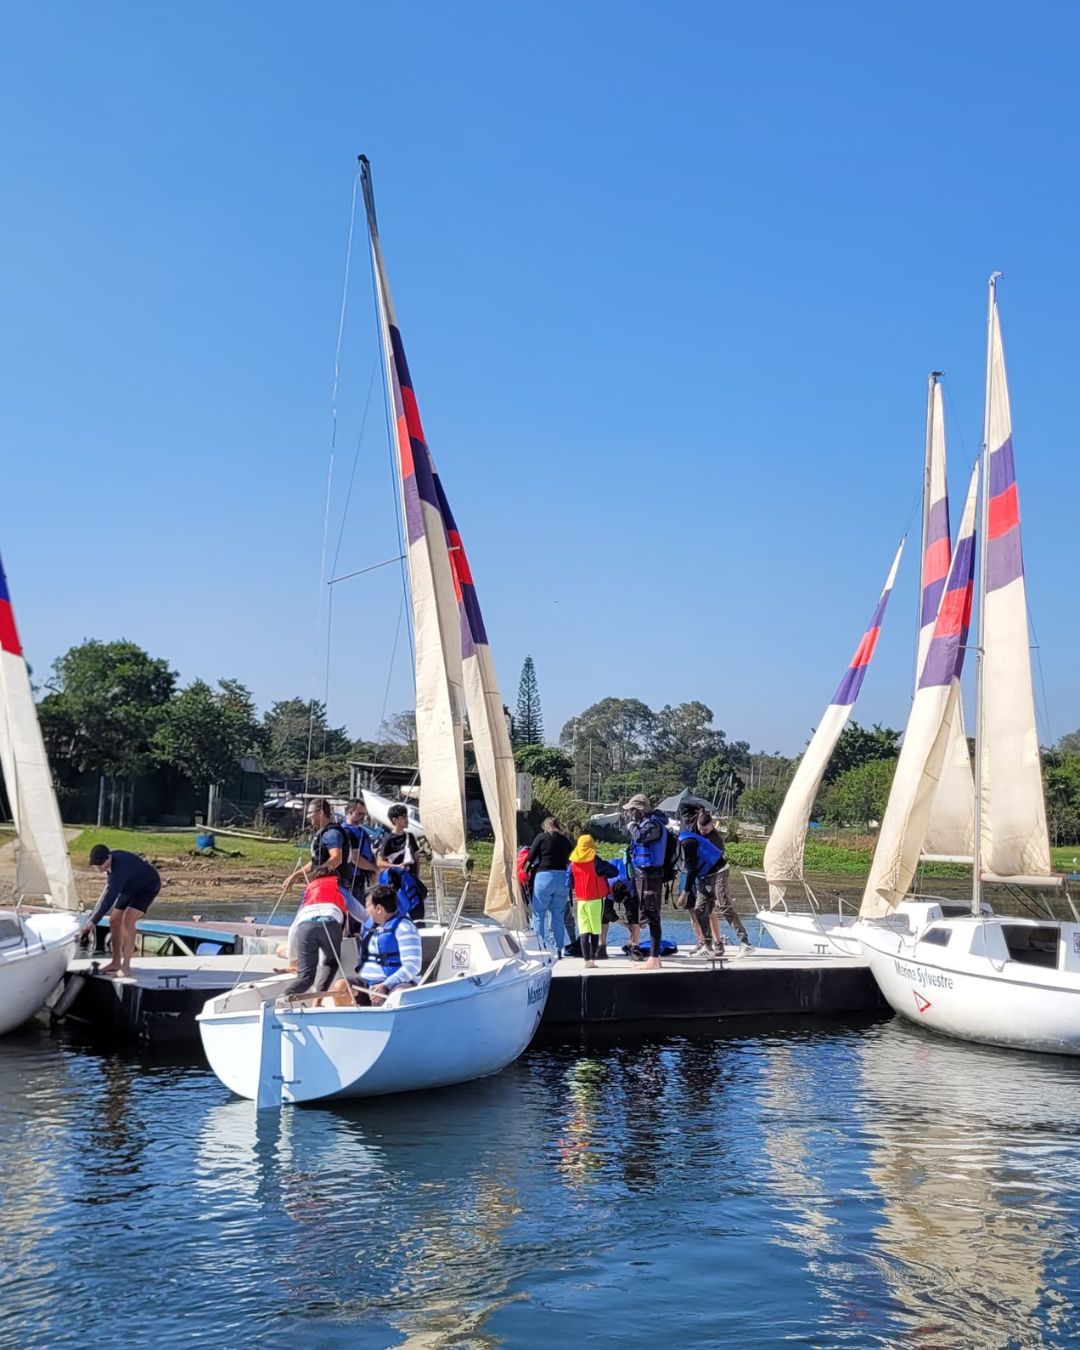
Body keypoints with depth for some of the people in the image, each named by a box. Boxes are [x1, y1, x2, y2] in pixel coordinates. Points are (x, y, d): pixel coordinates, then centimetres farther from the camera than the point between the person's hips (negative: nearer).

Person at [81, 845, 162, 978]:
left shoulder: (120, 868, -39)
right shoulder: (109, 858, -13)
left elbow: (110, 897, -44)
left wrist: (93, 922, -47)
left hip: (149, 887, -9)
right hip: (131, 887, 9)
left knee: (128, 920, -25)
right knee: (114, 920, 3)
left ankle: (126, 966, -24)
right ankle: (116, 963, 14)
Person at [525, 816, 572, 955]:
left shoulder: (541, 837, 3)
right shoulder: (565, 840, 13)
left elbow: (530, 858, -2)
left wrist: (528, 871, 12)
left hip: (544, 876, -4)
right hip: (563, 877, 4)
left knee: (539, 914, 4)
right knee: (558, 915, 10)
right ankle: (558, 949, 9)